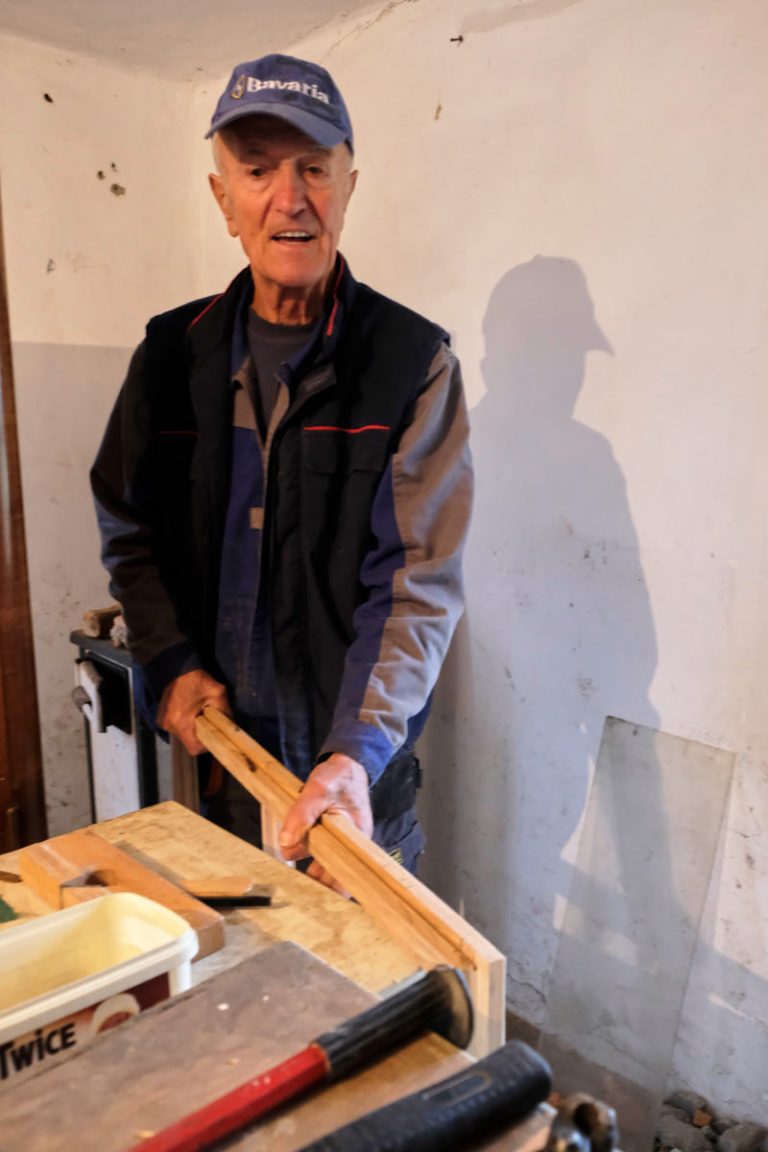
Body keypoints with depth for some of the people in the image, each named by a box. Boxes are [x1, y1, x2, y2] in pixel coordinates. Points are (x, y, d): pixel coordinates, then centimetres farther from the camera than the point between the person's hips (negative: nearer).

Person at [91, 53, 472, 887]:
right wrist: (170, 662, -5)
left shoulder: (414, 361, -12)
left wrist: (358, 751, -29)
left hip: (360, 753, -3)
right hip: (221, 735, 4)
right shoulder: (174, 353, -1)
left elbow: (421, 583, -18)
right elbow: (128, 531, 8)